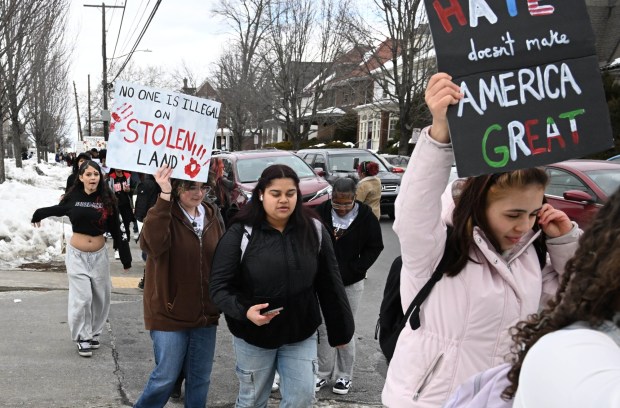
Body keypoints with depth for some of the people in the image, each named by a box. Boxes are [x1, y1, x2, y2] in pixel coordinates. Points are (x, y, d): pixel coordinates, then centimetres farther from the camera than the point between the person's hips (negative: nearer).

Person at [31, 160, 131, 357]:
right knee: (82, 298, -4)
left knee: (101, 297, 10)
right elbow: (57, 209, 11)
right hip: (77, 255, -2)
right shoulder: (73, 198, -10)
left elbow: (116, 231, -4)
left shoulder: (107, 200, -8)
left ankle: (94, 333, 28)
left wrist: (125, 258, -2)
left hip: (99, 255, 2)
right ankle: (82, 337, 11)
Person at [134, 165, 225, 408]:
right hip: (169, 314, -5)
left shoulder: (211, 217, 4)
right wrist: (164, 196, -42)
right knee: (166, 377, 4)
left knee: (200, 379, 14)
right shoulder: (162, 215, -12)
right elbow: (153, 243, -36)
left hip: (205, 315, 5)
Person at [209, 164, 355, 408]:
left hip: (301, 334, 2)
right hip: (253, 335, -1)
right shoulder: (240, 233, -12)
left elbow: (329, 284, 2)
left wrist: (340, 329, 6)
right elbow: (219, 286, -13)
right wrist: (244, 311, -31)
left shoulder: (314, 230, -4)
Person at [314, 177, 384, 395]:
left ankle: (344, 375, 21)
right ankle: (324, 373, 22)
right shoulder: (321, 212, -8)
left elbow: (375, 247, -2)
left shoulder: (366, 216, -10)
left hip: (351, 284, -1)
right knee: (324, 328, 8)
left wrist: (352, 271, -9)